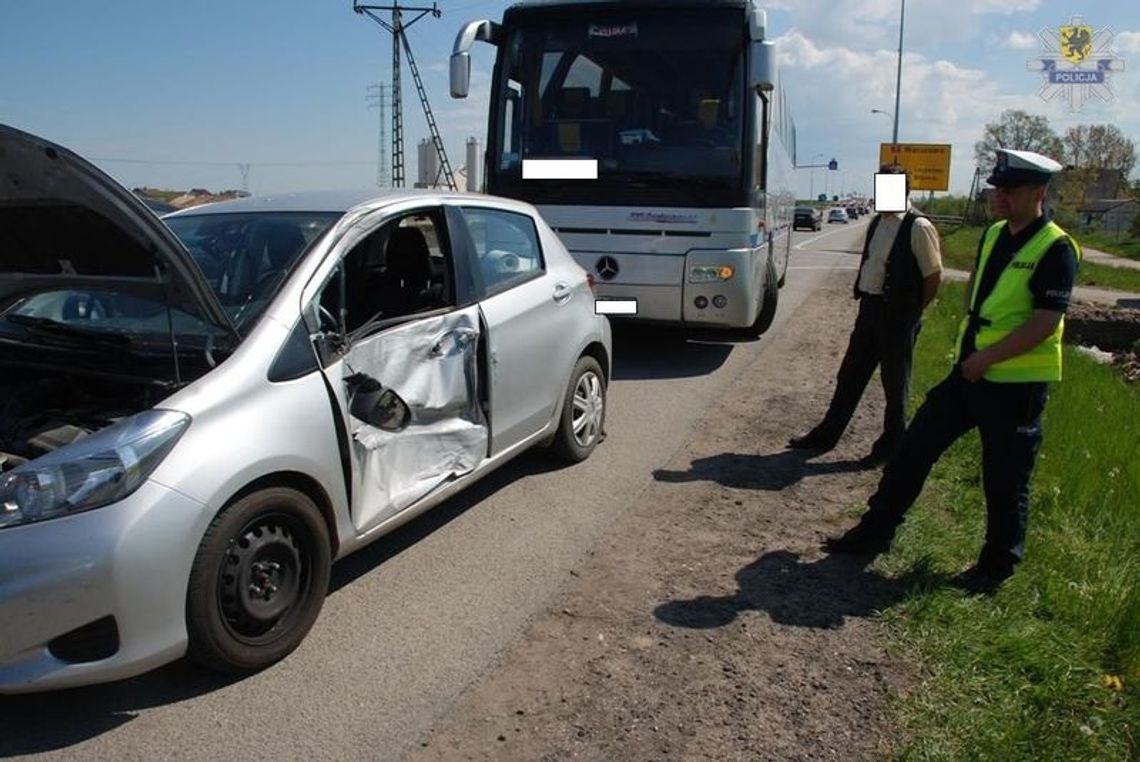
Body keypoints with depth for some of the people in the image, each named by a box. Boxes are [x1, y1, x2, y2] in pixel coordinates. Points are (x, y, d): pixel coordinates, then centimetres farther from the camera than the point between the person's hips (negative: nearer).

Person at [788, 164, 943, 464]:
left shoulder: (918, 228, -14)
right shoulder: (877, 223, 8)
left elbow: (933, 276, -12)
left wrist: (912, 312, -6)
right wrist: (865, 299, 10)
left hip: (897, 314, -7)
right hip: (870, 307, 7)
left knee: (894, 382, 7)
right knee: (850, 374, 13)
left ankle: (891, 444, 22)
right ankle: (827, 434, 24)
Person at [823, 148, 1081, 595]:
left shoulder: (1055, 249, -14)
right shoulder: (994, 234, 9)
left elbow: (1046, 323, -20)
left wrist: (985, 358, -19)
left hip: (1017, 383, -7)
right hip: (970, 371, 8)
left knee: (1004, 481, 5)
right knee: (915, 447, 9)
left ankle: (997, 566, 24)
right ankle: (876, 531, 20)